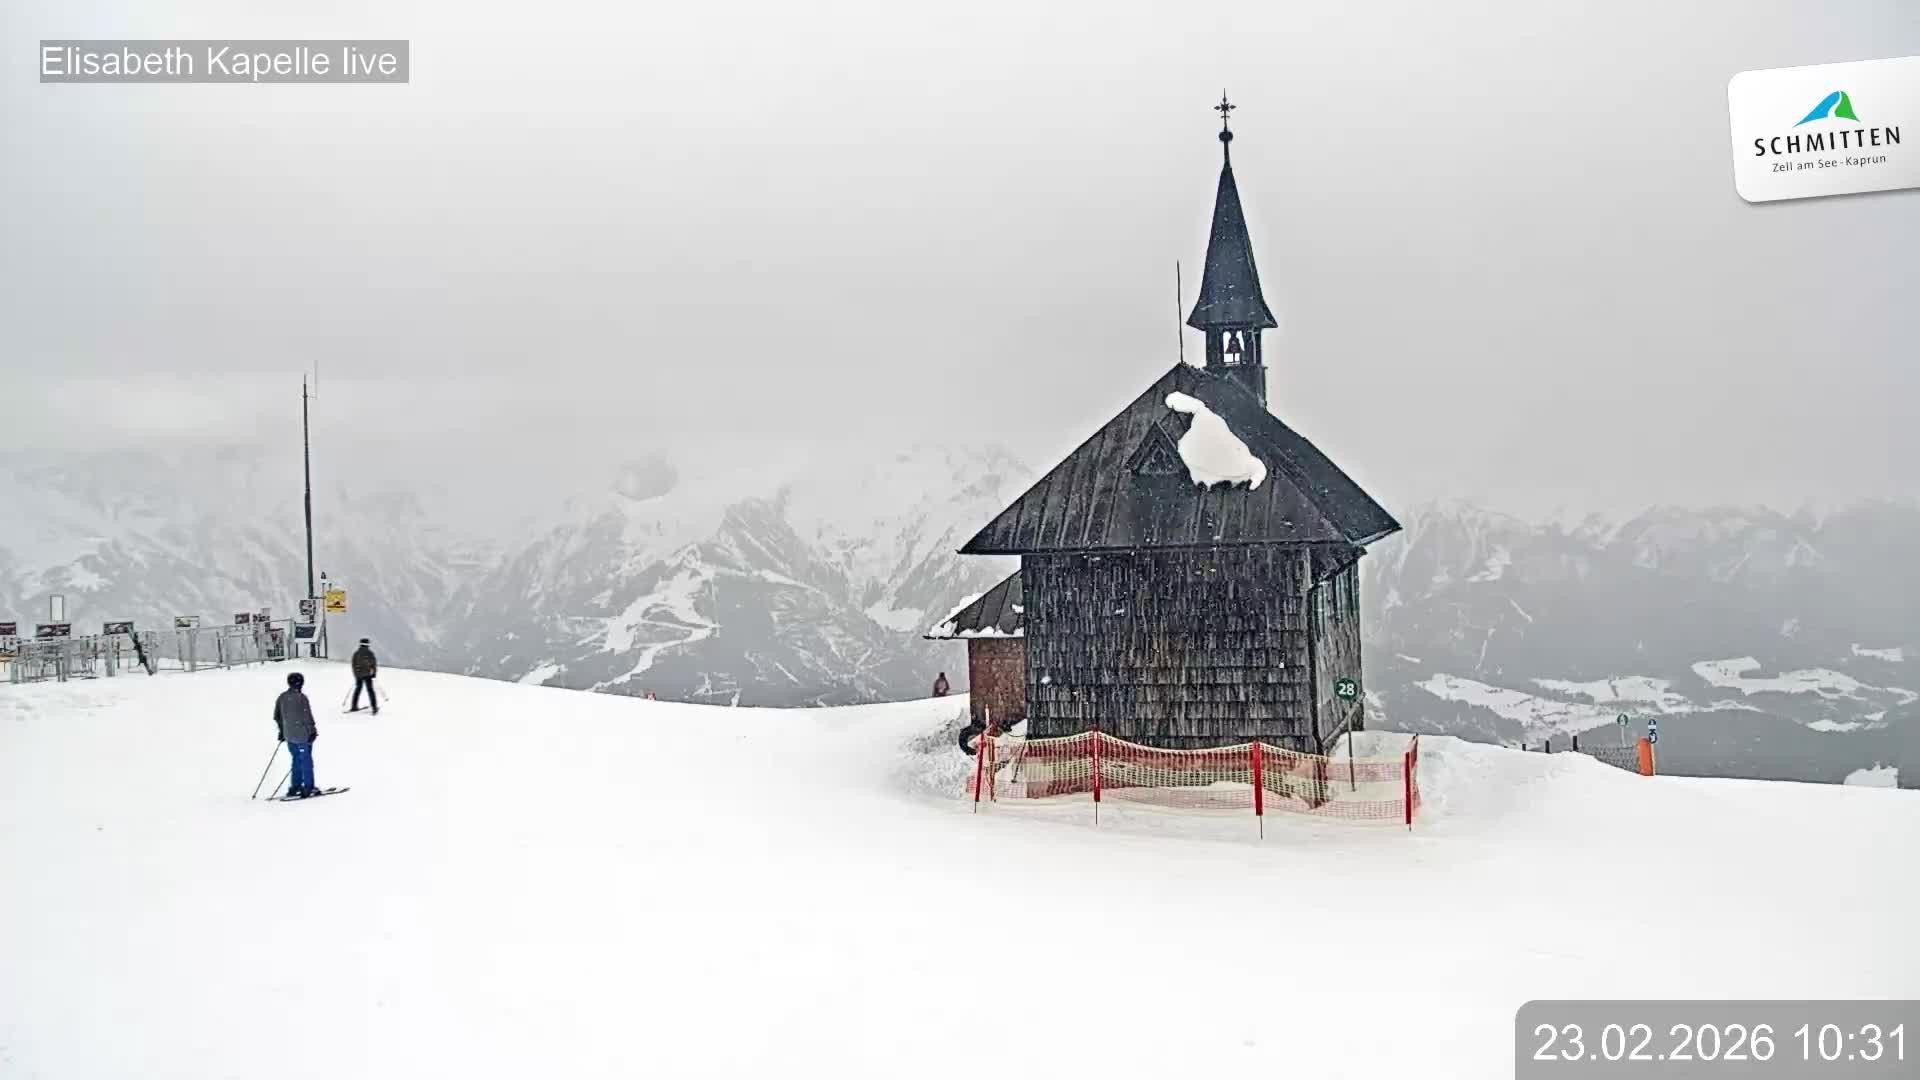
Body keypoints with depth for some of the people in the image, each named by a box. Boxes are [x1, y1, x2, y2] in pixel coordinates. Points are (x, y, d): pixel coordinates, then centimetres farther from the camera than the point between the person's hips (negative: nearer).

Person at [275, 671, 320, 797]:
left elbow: (277, 716, 14)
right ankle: (308, 788, 5)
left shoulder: (281, 698, 5)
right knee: (306, 761, 2)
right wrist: (313, 731, -7)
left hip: (289, 735, 6)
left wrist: (281, 730, 24)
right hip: (303, 735, -6)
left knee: (296, 760, 16)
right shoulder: (301, 697, -17)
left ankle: (295, 788, 17)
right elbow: (307, 717, -16)